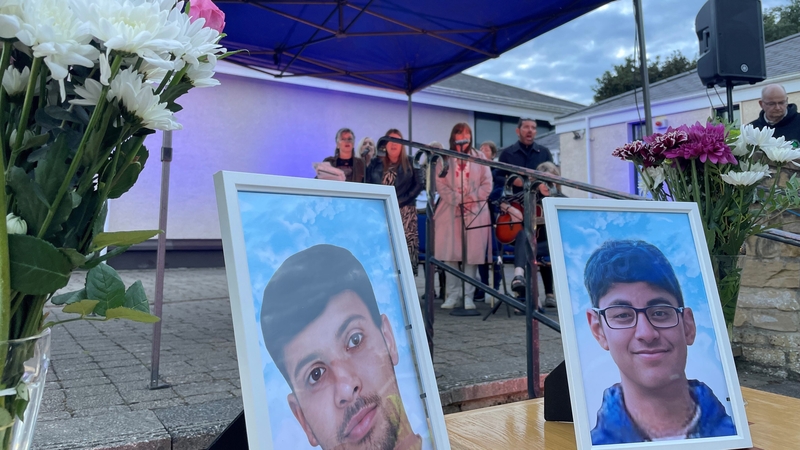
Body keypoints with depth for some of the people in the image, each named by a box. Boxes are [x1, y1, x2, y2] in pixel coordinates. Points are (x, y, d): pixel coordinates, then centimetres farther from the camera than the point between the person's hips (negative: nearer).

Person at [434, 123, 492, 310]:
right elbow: (440, 184, 1)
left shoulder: (479, 157, 11)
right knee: (450, 253, -2)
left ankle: (468, 295, 3)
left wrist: (470, 201, -8)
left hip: (475, 211, 0)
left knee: (472, 253, -2)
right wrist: (456, 201, -11)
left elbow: (487, 184, 5)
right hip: (450, 210, 0)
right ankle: (453, 294, 6)